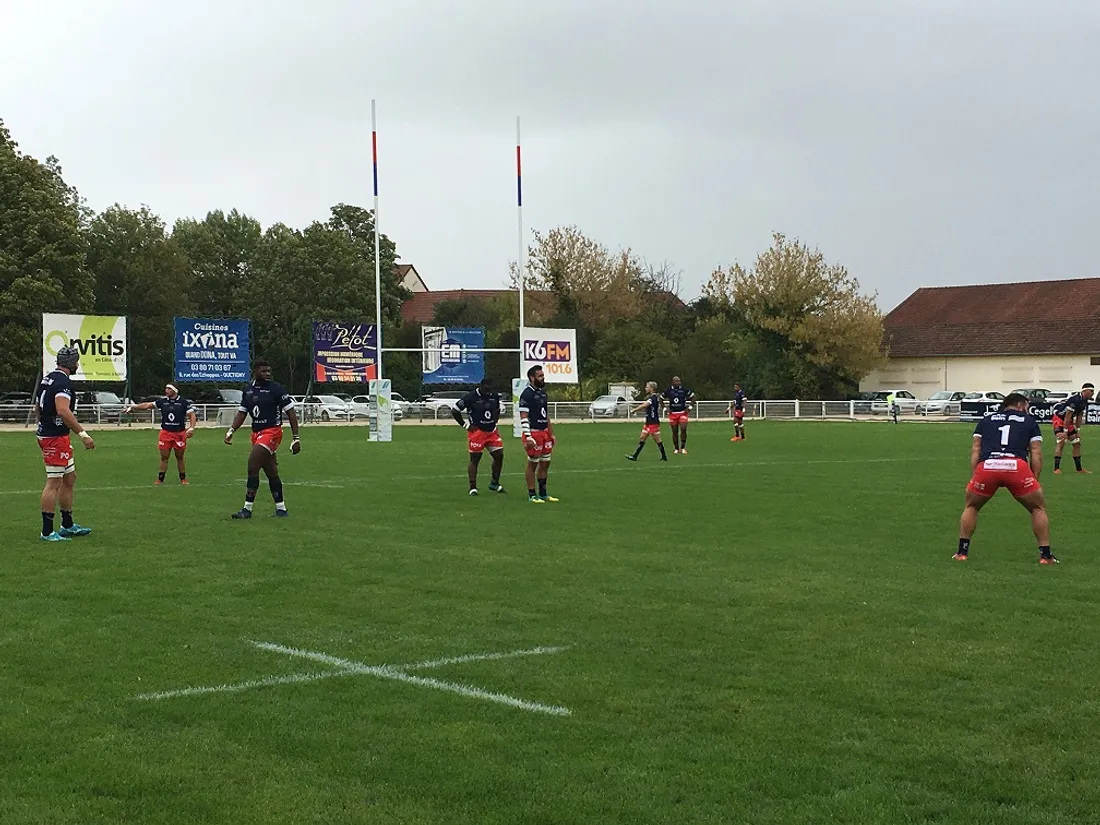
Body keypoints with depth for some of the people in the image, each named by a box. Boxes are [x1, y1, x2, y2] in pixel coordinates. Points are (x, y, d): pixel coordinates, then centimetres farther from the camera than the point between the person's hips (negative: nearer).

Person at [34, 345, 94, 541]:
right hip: (56, 438, -10)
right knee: (54, 482, -7)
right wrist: (83, 434, -29)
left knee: (69, 478, 18)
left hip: (45, 434, 10)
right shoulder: (63, 382, -17)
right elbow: (63, 411, -30)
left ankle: (68, 526, 25)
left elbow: (37, 409, 22)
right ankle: (47, 532, -5)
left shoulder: (47, 379, 14)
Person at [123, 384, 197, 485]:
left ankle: (183, 479, 18)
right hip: (165, 433, 2)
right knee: (164, 457, 3)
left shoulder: (184, 402, -3)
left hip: (179, 434, -2)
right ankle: (160, 479, 10)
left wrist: (191, 428, -18)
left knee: (180, 457, 7)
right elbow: (148, 405, 8)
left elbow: (192, 415, -5)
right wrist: (133, 407, 3)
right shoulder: (162, 401, 5)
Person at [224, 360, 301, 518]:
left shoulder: (277, 389, -8)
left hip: (271, 432, -7)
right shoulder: (248, 391, 10)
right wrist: (231, 430, 3)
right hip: (257, 433, 7)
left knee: (252, 468, -13)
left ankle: (247, 509, -8)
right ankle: (281, 508, 19)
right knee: (272, 473, 11)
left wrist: (296, 438, -9)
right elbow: (242, 413, 18)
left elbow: (291, 413, -7)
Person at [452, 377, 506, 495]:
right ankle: (473, 488, 3)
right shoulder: (470, 397, -14)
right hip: (477, 432, -6)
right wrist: (466, 425, -9)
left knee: (499, 456, 5)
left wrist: (495, 421, 10)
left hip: (492, 432, 6)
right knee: (475, 459, -1)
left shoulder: (494, 396, 4)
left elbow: (499, 409, 25)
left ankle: (494, 484, 19)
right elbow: (454, 411, -9)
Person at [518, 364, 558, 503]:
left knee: (545, 463, 12)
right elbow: (523, 417, -17)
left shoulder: (542, 392, 15)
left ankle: (543, 493, 21)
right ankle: (532, 495, 6)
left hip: (544, 432, 9)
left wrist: (551, 434, 20)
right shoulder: (527, 394, -13)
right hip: (533, 433, -9)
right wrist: (528, 437, -22)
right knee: (532, 464, -1)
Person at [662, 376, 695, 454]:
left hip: (683, 412, -1)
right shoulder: (669, 391, -1)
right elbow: (661, 398, 13)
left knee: (683, 429, -15)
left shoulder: (684, 390, -3)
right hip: (673, 413, 1)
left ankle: (683, 448, -3)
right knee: (675, 431, 5)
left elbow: (693, 397, 7)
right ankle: (676, 449, 17)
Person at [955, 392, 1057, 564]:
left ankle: (962, 552, 23)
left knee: (971, 507, 27)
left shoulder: (985, 420, 31)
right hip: (1017, 466, -1)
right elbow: (1036, 453, 16)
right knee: (1038, 508, 21)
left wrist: (976, 477, 18)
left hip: (986, 467, 2)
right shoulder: (1029, 421, 26)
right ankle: (1045, 555, 17)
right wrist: (1034, 480, 17)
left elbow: (975, 450, 20)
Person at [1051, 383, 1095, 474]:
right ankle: (1056, 469, -23)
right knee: (1061, 442, -22)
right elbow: (1067, 416, -26)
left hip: (1068, 420, 10)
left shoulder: (1084, 401, 2)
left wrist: (1077, 431, 7)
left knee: (1077, 443, 11)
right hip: (1058, 416, -10)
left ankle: (1079, 468, 20)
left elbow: (1079, 417, 10)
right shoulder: (1075, 399, -27)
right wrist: (1065, 431, -24)